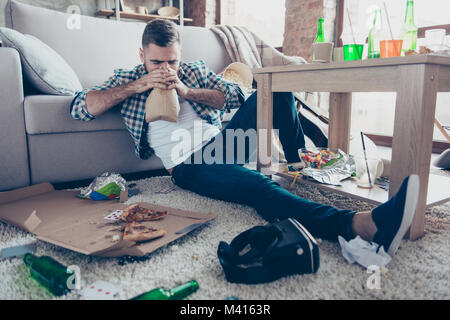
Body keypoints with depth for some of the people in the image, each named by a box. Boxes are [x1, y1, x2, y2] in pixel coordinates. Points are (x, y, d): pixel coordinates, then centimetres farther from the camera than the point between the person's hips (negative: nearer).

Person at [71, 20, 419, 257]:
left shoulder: (193, 70, 22)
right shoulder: (126, 79, 14)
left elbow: (235, 96, 11)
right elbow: (80, 108, -1)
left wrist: (187, 92, -3)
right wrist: (138, 85, -8)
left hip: (223, 140, 6)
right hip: (189, 166, -5)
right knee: (259, 186, -37)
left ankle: (298, 165, -3)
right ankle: (365, 224, -53)